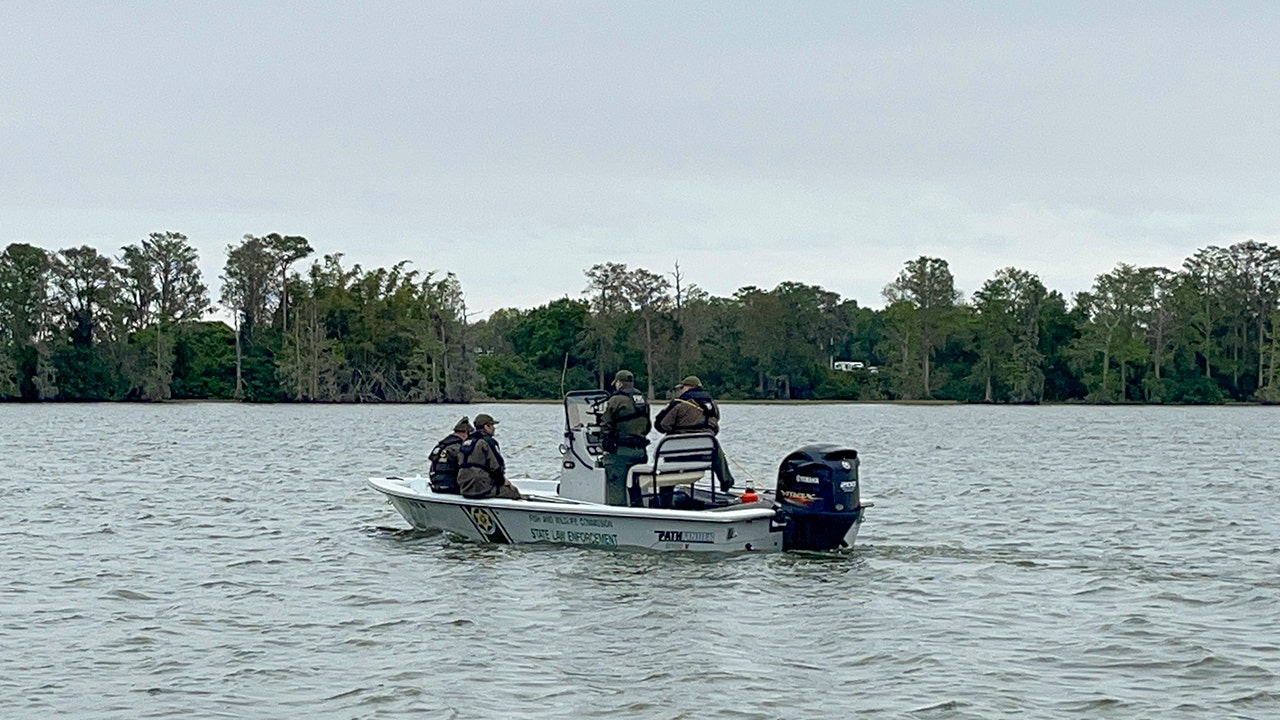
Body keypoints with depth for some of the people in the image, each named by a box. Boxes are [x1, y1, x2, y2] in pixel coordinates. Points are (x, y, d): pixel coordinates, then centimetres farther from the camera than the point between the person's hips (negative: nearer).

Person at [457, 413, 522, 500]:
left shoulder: (465, 442, 17)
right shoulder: (488, 442, -10)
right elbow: (496, 467, -13)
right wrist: (503, 481, 8)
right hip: (482, 489, -9)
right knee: (512, 491, 2)